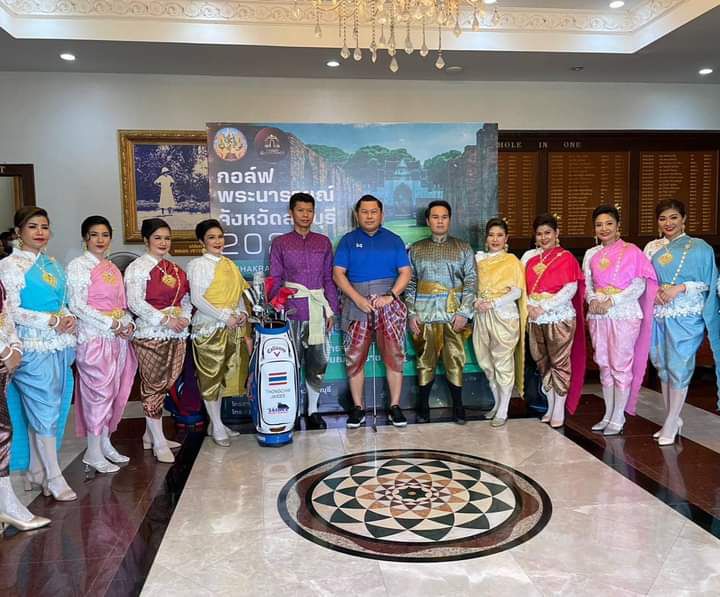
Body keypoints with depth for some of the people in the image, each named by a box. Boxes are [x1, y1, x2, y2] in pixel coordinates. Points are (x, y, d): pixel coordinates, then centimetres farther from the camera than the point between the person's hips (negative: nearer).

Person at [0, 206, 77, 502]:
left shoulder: (52, 264, 13)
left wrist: (69, 318, -2)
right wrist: (51, 320, -18)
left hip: (59, 345, 6)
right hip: (34, 347, -6)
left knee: (40, 410, 12)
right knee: (44, 408, -1)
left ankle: (36, 471, 23)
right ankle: (54, 477, 8)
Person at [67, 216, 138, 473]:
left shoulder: (113, 267, 15)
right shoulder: (78, 266, -5)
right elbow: (78, 306, -13)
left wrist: (128, 323, -2)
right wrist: (111, 324, -17)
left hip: (118, 337, 7)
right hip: (93, 338, -7)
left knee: (114, 392, 10)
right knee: (98, 392, -4)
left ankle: (105, 443, 22)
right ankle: (94, 452, 7)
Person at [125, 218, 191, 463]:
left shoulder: (175, 268, 15)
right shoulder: (137, 267, -5)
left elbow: (185, 298, 18)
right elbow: (135, 303, -15)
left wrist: (185, 318, -2)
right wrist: (166, 320, -18)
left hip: (176, 334, 7)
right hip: (150, 335, -6)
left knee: (165, 385, 11)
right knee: (153, 386, -2)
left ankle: (151, 435, 25)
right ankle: (159, 444, 5)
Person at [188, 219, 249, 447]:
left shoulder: (229, 264, 13)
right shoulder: (198, 265, -6)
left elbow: (238, 293, 18)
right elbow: (197, 299, -14)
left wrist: (242, 312, -2)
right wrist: (225, 317, -17)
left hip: (232, 327, 7)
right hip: (209, 327, -6)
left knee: (224, 375, 11)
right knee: (211, 375, 0)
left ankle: (216, 422, 23)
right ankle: (217, 427, 9)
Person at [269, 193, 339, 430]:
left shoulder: (323, 242, 11)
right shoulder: (280, 243, 6)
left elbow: (329, 278, 11)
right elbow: (275, 280, 4)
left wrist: (331, 310, 6)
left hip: (317, 310, 2)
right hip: (291, 310, -2)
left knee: (318, 362, 6)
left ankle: (313, 410, 20)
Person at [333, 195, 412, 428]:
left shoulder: (394, 240, 10)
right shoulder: (348, 240, 8)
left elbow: (405, 272, 3)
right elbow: (338, 273, -1)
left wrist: (390, 296, -12)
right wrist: (358, 299, -13)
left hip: (388, 304, 0)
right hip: (357, 304, 0)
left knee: (394, 356, -1)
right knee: (355, 358, 2)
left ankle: (395, 407, 9)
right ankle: (358, 408, 12)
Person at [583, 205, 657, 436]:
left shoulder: (631, 251, -2)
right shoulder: (591, 254, 12)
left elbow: (639, 286, -8)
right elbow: (587, 284, 9)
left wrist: (612, 301, -17)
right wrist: (592, 300, -12)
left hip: (625, 315, -4)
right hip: (597, 316, 5)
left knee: (621, 366, 0)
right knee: (604, 366, 9)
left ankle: (618, 418, 9)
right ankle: (608, 414, 20)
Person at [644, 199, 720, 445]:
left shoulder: (699, 247, 0)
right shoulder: (652, 247, 10)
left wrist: (679, 289, -17)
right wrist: (654, 291, -11)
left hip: (685, 316, -4)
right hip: (658, 315, 4)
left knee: (678, 367, -5)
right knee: (663, 366, 9)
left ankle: (670, 424, 5)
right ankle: (674, 419, 21)